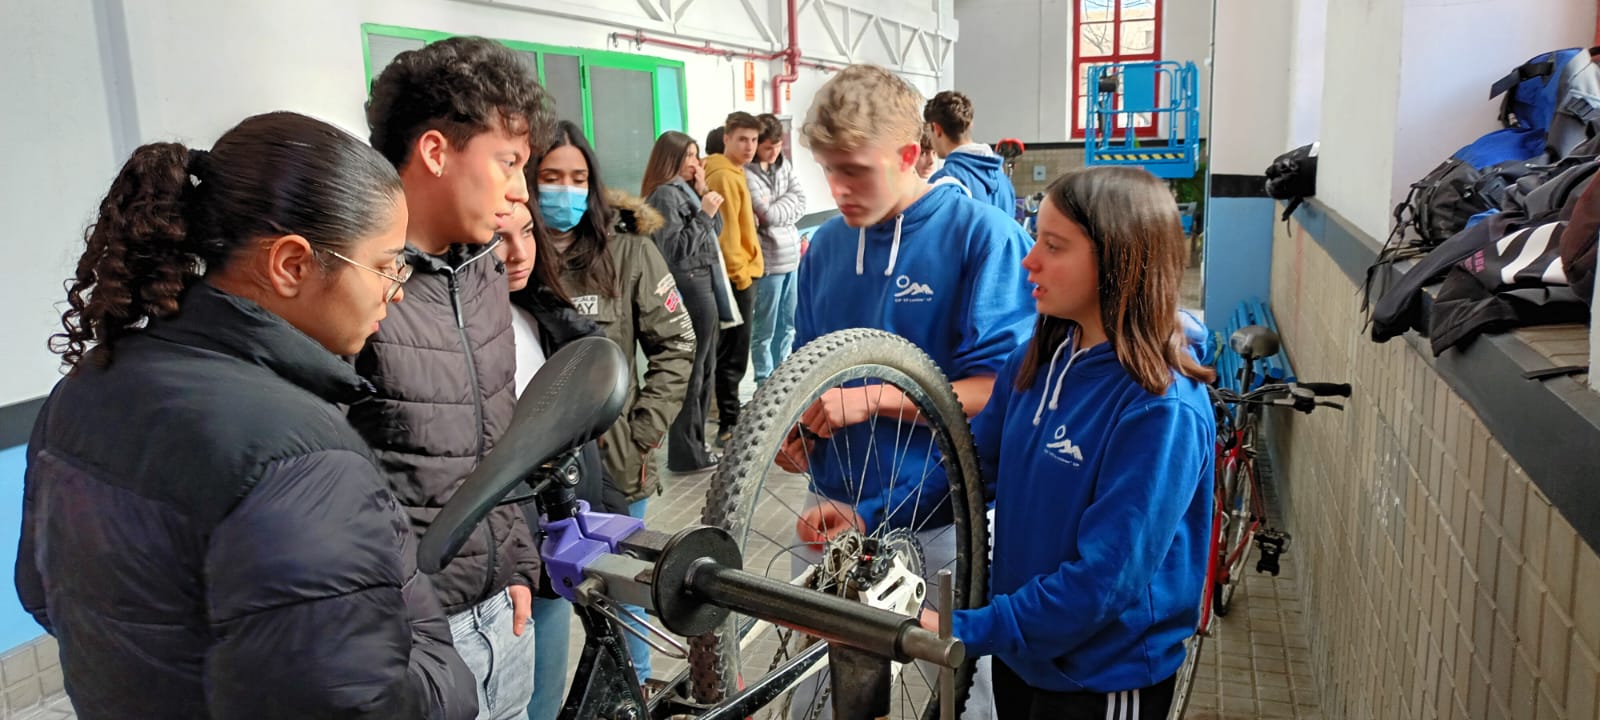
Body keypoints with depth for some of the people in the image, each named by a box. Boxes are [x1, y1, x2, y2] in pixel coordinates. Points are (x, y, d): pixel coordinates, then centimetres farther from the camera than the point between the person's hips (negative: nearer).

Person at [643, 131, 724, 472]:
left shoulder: (685, 190, 16)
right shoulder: (665, 194, -12)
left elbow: (716, 230, 16)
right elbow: (675, 249, -19)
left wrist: (703, 193, 5)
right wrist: (704, 213, -18)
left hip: (703, 285, 10)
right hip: (690, 288, -10)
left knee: (704, 367, 14)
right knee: (691, 371, -4)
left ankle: (692, 445, 22)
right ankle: (686, 453, 4)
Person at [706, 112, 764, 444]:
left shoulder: (732, 172, 16)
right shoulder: (724, 176, -16)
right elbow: (726, 230, -21)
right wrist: (740, 274, -19)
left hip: (739, 273, 10)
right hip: (736, 275, -10)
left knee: (729, 351, 18)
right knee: (733, 355, -5)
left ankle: (728, 412, 30)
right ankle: (729, 425, 1)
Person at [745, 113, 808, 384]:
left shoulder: (784, 165, 10)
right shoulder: (747, 174, -12)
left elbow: (801, 205, 4)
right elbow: (767, 215, -18)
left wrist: (775, 209, -10)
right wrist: (788, 202, -1)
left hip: (792, 255, 7)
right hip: (767, 260, -7)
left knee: (788, 325, 16)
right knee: (765, 330, 3)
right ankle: (766, 384, 13)